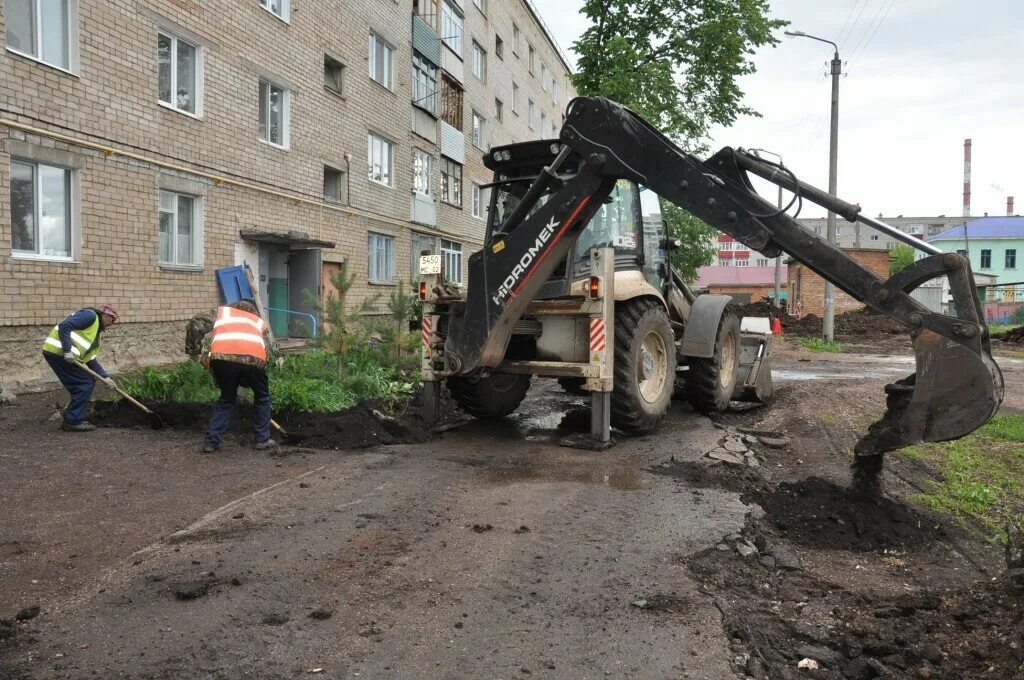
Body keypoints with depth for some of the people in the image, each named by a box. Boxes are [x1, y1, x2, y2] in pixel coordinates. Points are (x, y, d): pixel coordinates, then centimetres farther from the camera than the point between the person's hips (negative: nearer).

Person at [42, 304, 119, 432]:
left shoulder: (96, 331, 23)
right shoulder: (90, 315, -5)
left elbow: (90, 359, 22)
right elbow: (64, 326, -20)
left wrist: (104, 377, 13)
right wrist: (67, 350, -24)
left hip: (62, 354, 10)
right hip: (58, 351, -10)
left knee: (89, 382, 14)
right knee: (85, 384, -6)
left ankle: (71, 418, 20)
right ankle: (73, 422, -1)